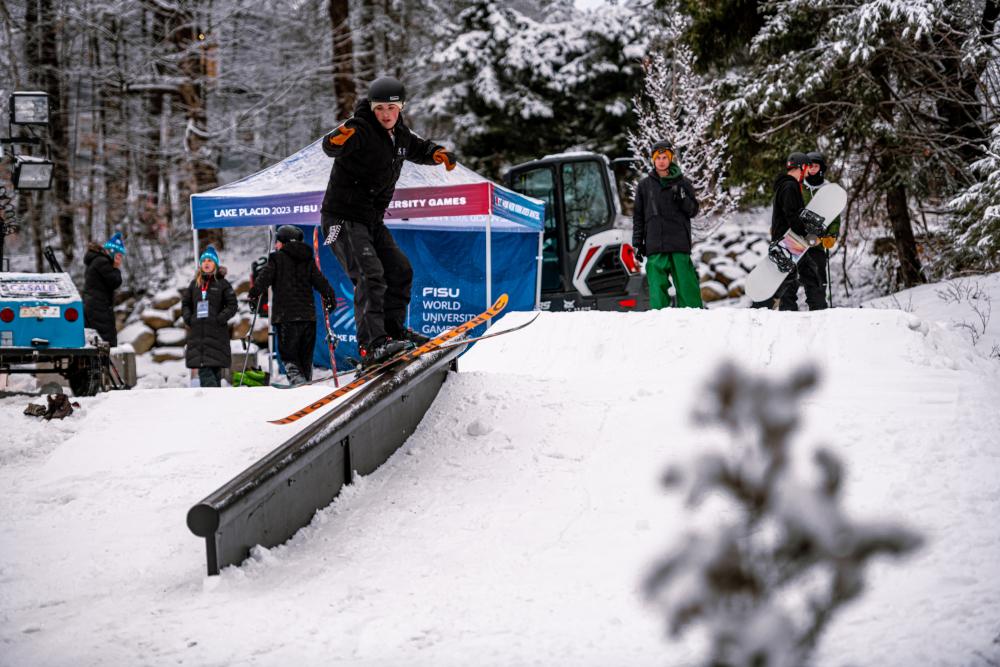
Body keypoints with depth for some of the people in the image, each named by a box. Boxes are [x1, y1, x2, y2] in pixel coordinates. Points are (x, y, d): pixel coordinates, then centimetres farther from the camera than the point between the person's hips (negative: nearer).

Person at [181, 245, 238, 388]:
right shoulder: (195, 284, 14)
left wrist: (219, 319, -12)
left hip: (216, 332, -4)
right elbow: (185, 303, 18)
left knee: (214, 367, -3)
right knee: (203, 368, -4)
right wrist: (189, 319, 2)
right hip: (197, 332, 4)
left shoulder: (222, 283, 1)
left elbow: (232, 305, -3)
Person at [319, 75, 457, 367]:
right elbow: (330, 147, -36)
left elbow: (419, 149, 24)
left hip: (372, 221, 9)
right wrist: (338, 140, -61)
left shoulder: (400, 134, 6)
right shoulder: (360, 129, -19)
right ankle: (372, 345, -28)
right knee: (370, 274, -22)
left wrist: (438, 153, 0)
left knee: (399, 270, 14)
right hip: (344, 218, -9)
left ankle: (393, 329, 29)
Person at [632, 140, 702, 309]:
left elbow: (693, 211, 8)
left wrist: (682, 198, -11)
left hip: (680, 244, -1)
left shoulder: (683, 183, 10)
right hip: (655, 246, 1)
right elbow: (638, 217, 15)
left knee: (686, 284, -4)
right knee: (657, 285, -4)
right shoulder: (644, 185, 12)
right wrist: (637, 243, 9)